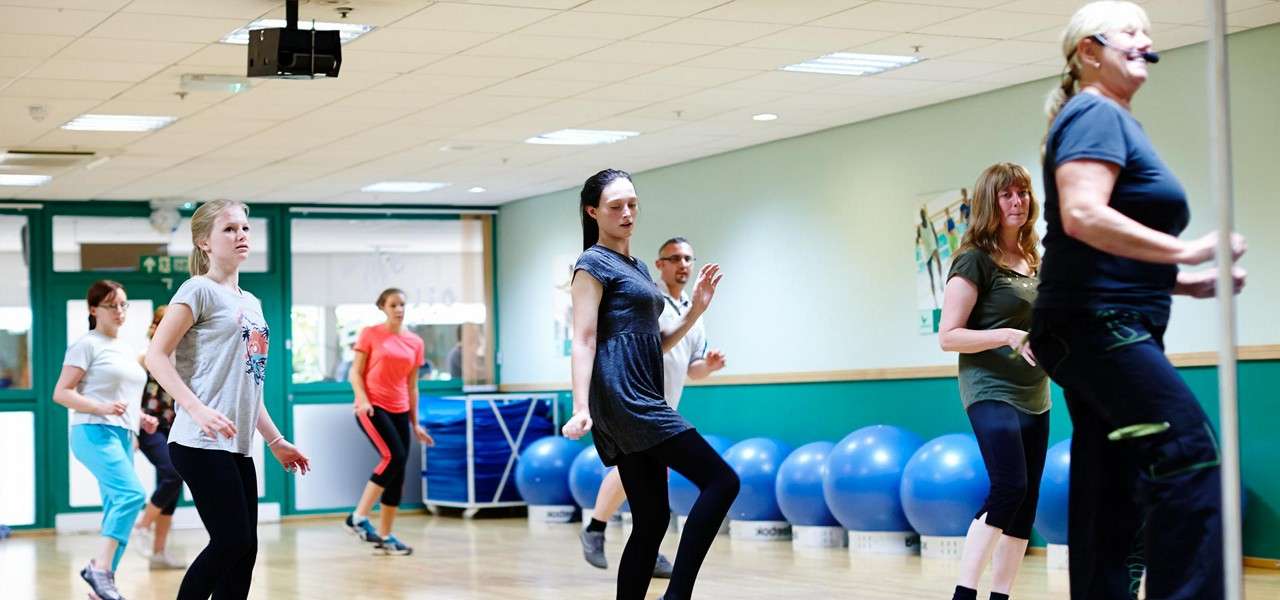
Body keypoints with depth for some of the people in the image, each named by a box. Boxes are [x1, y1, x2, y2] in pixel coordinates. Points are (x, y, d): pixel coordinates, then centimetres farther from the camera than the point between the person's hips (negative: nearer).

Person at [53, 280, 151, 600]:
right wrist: (101, 408, -20)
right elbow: (61, 393, -7)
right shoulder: (88, 345, -2)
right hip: (95, 432, -8)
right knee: (131, 493, -26)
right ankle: (101, 568, -24)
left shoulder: (127, 351, 22)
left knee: (117, 509, 5)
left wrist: (140, 418, 13)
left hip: (123, 436, 9)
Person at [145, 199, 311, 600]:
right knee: (234, 542, -14)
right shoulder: (200, 290, -4)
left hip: (238, 448, 8)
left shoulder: (250, 303, 20)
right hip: (202, 445, -8)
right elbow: (156, 356, -12)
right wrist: (197, 409, -24)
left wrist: (275, 441, 22)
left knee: (242, 550, 4)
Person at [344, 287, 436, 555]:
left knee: (398, 474, 3)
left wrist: (415, 423, 14)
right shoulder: (370, 334, 0)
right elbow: (355, 372, -1)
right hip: (372, 407, -5)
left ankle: (385, 536, 12)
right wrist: (362, 399, -18)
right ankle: (359, 518, -16)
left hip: (399, 411, 5)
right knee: (393, 456, -24)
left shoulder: (415, 342, 11)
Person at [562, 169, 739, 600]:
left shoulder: (637, 268, 23)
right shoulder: (594, 263, -3)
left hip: (641, 402, 9)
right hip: (621, 398, -9)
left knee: (652, 520, 6)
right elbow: (583, 341, -11)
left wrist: (696, 309, 11)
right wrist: (581, 409, -21)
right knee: (721, 480, -16)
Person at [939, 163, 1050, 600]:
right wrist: (1008, 336, -23)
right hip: (992, 390, -8)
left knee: (1025, 506, 4)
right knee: (1009, 488, -22)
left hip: (1034, 396, 8)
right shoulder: (975, 261, -8)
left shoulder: (1033, 261, 14)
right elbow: (948, 336, -12)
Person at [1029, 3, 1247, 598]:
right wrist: (1183, 251, -19)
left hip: (1106, 331, 10)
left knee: (1113, 502, 8)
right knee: (1190, 458, -18)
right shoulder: (1095, 115, -7)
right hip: (1097, 326, -10)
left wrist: (1180, 281, 14)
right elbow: (1083, 216, -24)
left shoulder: (1112, 120, 23)